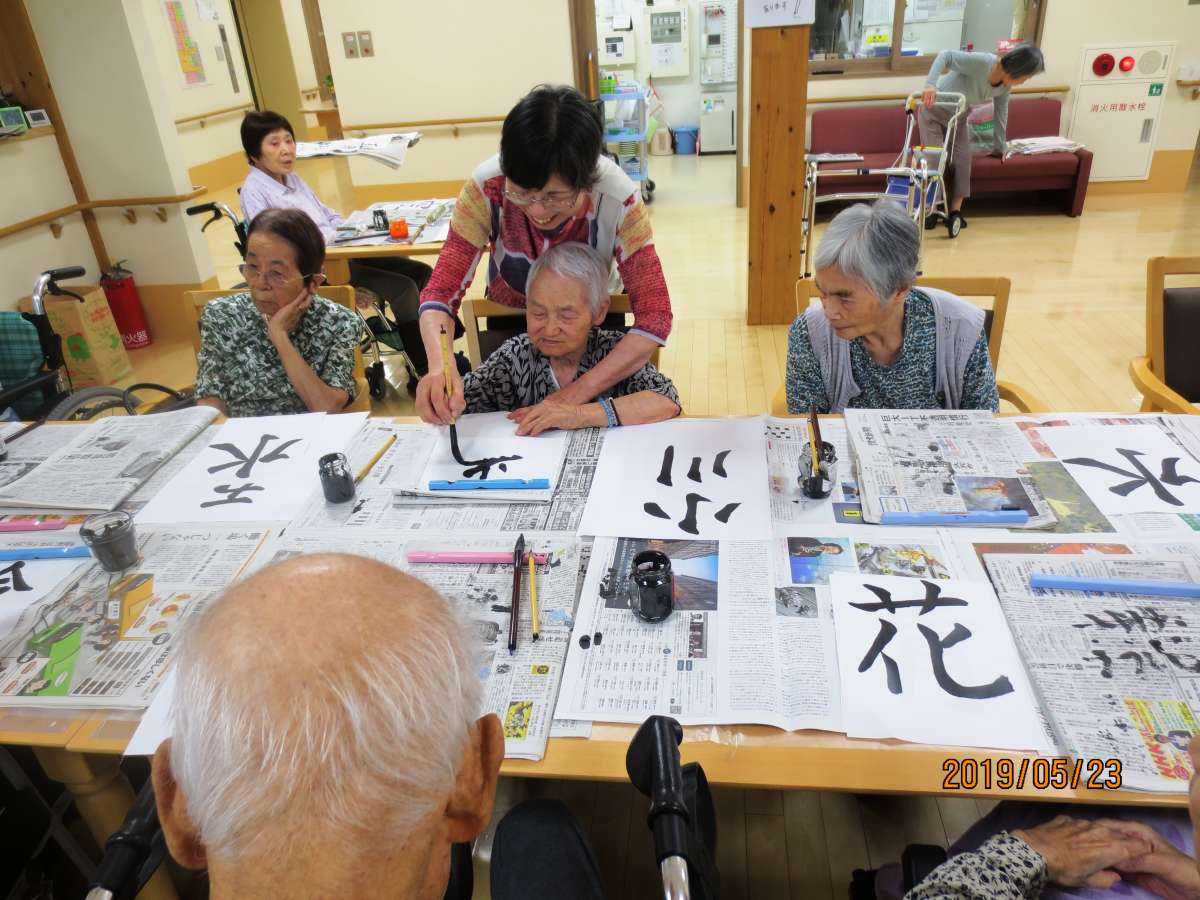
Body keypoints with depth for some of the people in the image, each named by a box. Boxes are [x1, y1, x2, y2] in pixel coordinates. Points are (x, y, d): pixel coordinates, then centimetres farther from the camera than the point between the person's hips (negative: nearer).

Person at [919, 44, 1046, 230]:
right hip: (933, 111, -6)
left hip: (958, 118, 6)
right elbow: (945, 56, -36)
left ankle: (955, 210, -3)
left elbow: (1000, 114, 4)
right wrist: (930, 84, -52)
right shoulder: (982, 62, -31)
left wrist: (1000, 146, 10)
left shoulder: (1006, 86, -9)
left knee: (963, 159, -6)